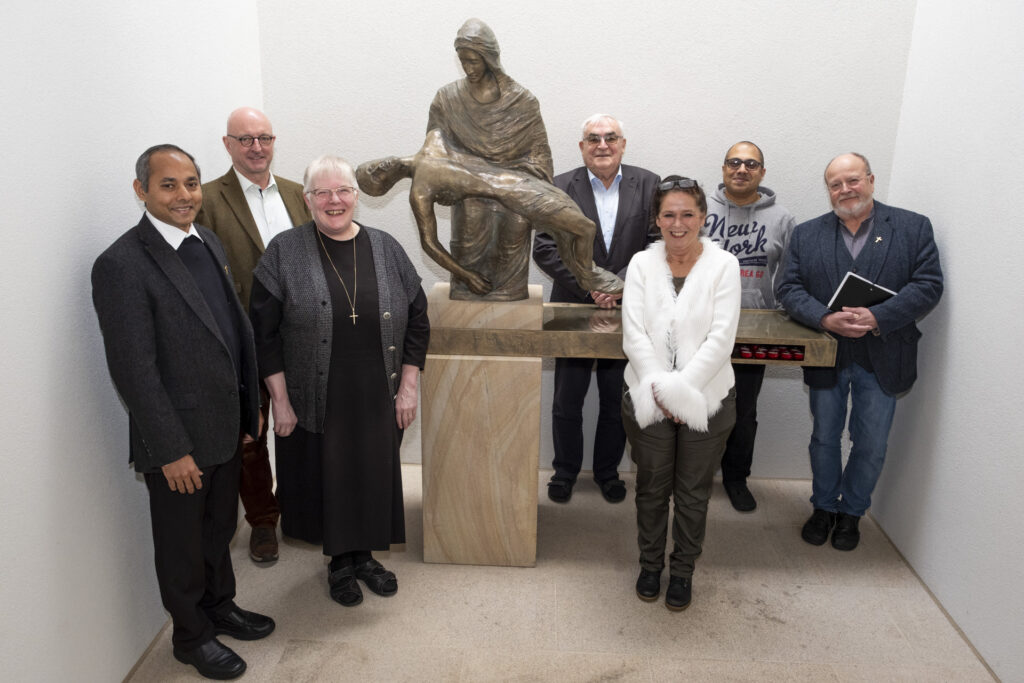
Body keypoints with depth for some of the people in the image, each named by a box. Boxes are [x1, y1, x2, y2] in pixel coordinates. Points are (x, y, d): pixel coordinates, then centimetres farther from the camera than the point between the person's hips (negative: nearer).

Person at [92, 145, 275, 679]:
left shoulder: (209, 243, 6)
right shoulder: (121, 265, -19)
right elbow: (133, 369, -20)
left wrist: (251, 406, 11)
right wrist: (171, 449, -19)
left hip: (226, 428, 7)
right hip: (177, 439, -7)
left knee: (220, 529, 24)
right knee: (182, 543, 14)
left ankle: (220, 605, 46)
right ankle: (192, 635, 35)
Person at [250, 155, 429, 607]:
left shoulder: (385, 249, 2)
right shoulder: (284, 252, -5)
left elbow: (417, 319, 4)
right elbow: (264, 332, -5)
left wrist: (408, 386, -1)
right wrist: (280, 400, -8)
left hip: (377, 398, 2)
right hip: (317, 400, -2)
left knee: (375, 476, 13)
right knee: (327, 477, 10)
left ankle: (364, 555, 38)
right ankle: (339, 561, 35)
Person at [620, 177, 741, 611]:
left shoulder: (723, 265, -4)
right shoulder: (642, 264, 1)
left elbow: (721, 338, -11)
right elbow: (634, 334, -7)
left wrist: (681, 388, -19)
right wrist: (659, 387, -18)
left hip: (705, 401, -1)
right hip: (648, 400, 1)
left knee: (693, 493, 13)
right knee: (651, 488, 15)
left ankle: (683, 571, 34)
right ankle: (650, 565, 37)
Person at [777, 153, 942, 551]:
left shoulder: (913, 228, -1)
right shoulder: (806, 235, 4)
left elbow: (928, 285, -8)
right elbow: (789, 289, -3)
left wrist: (876, 317, -22)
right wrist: (826, 319, -21)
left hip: (882, 359, -1)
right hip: (827, 357, 1)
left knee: (871, 446, 10)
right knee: (824, 439, 14)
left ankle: (852, 511, 32)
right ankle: (824, 507, 34)